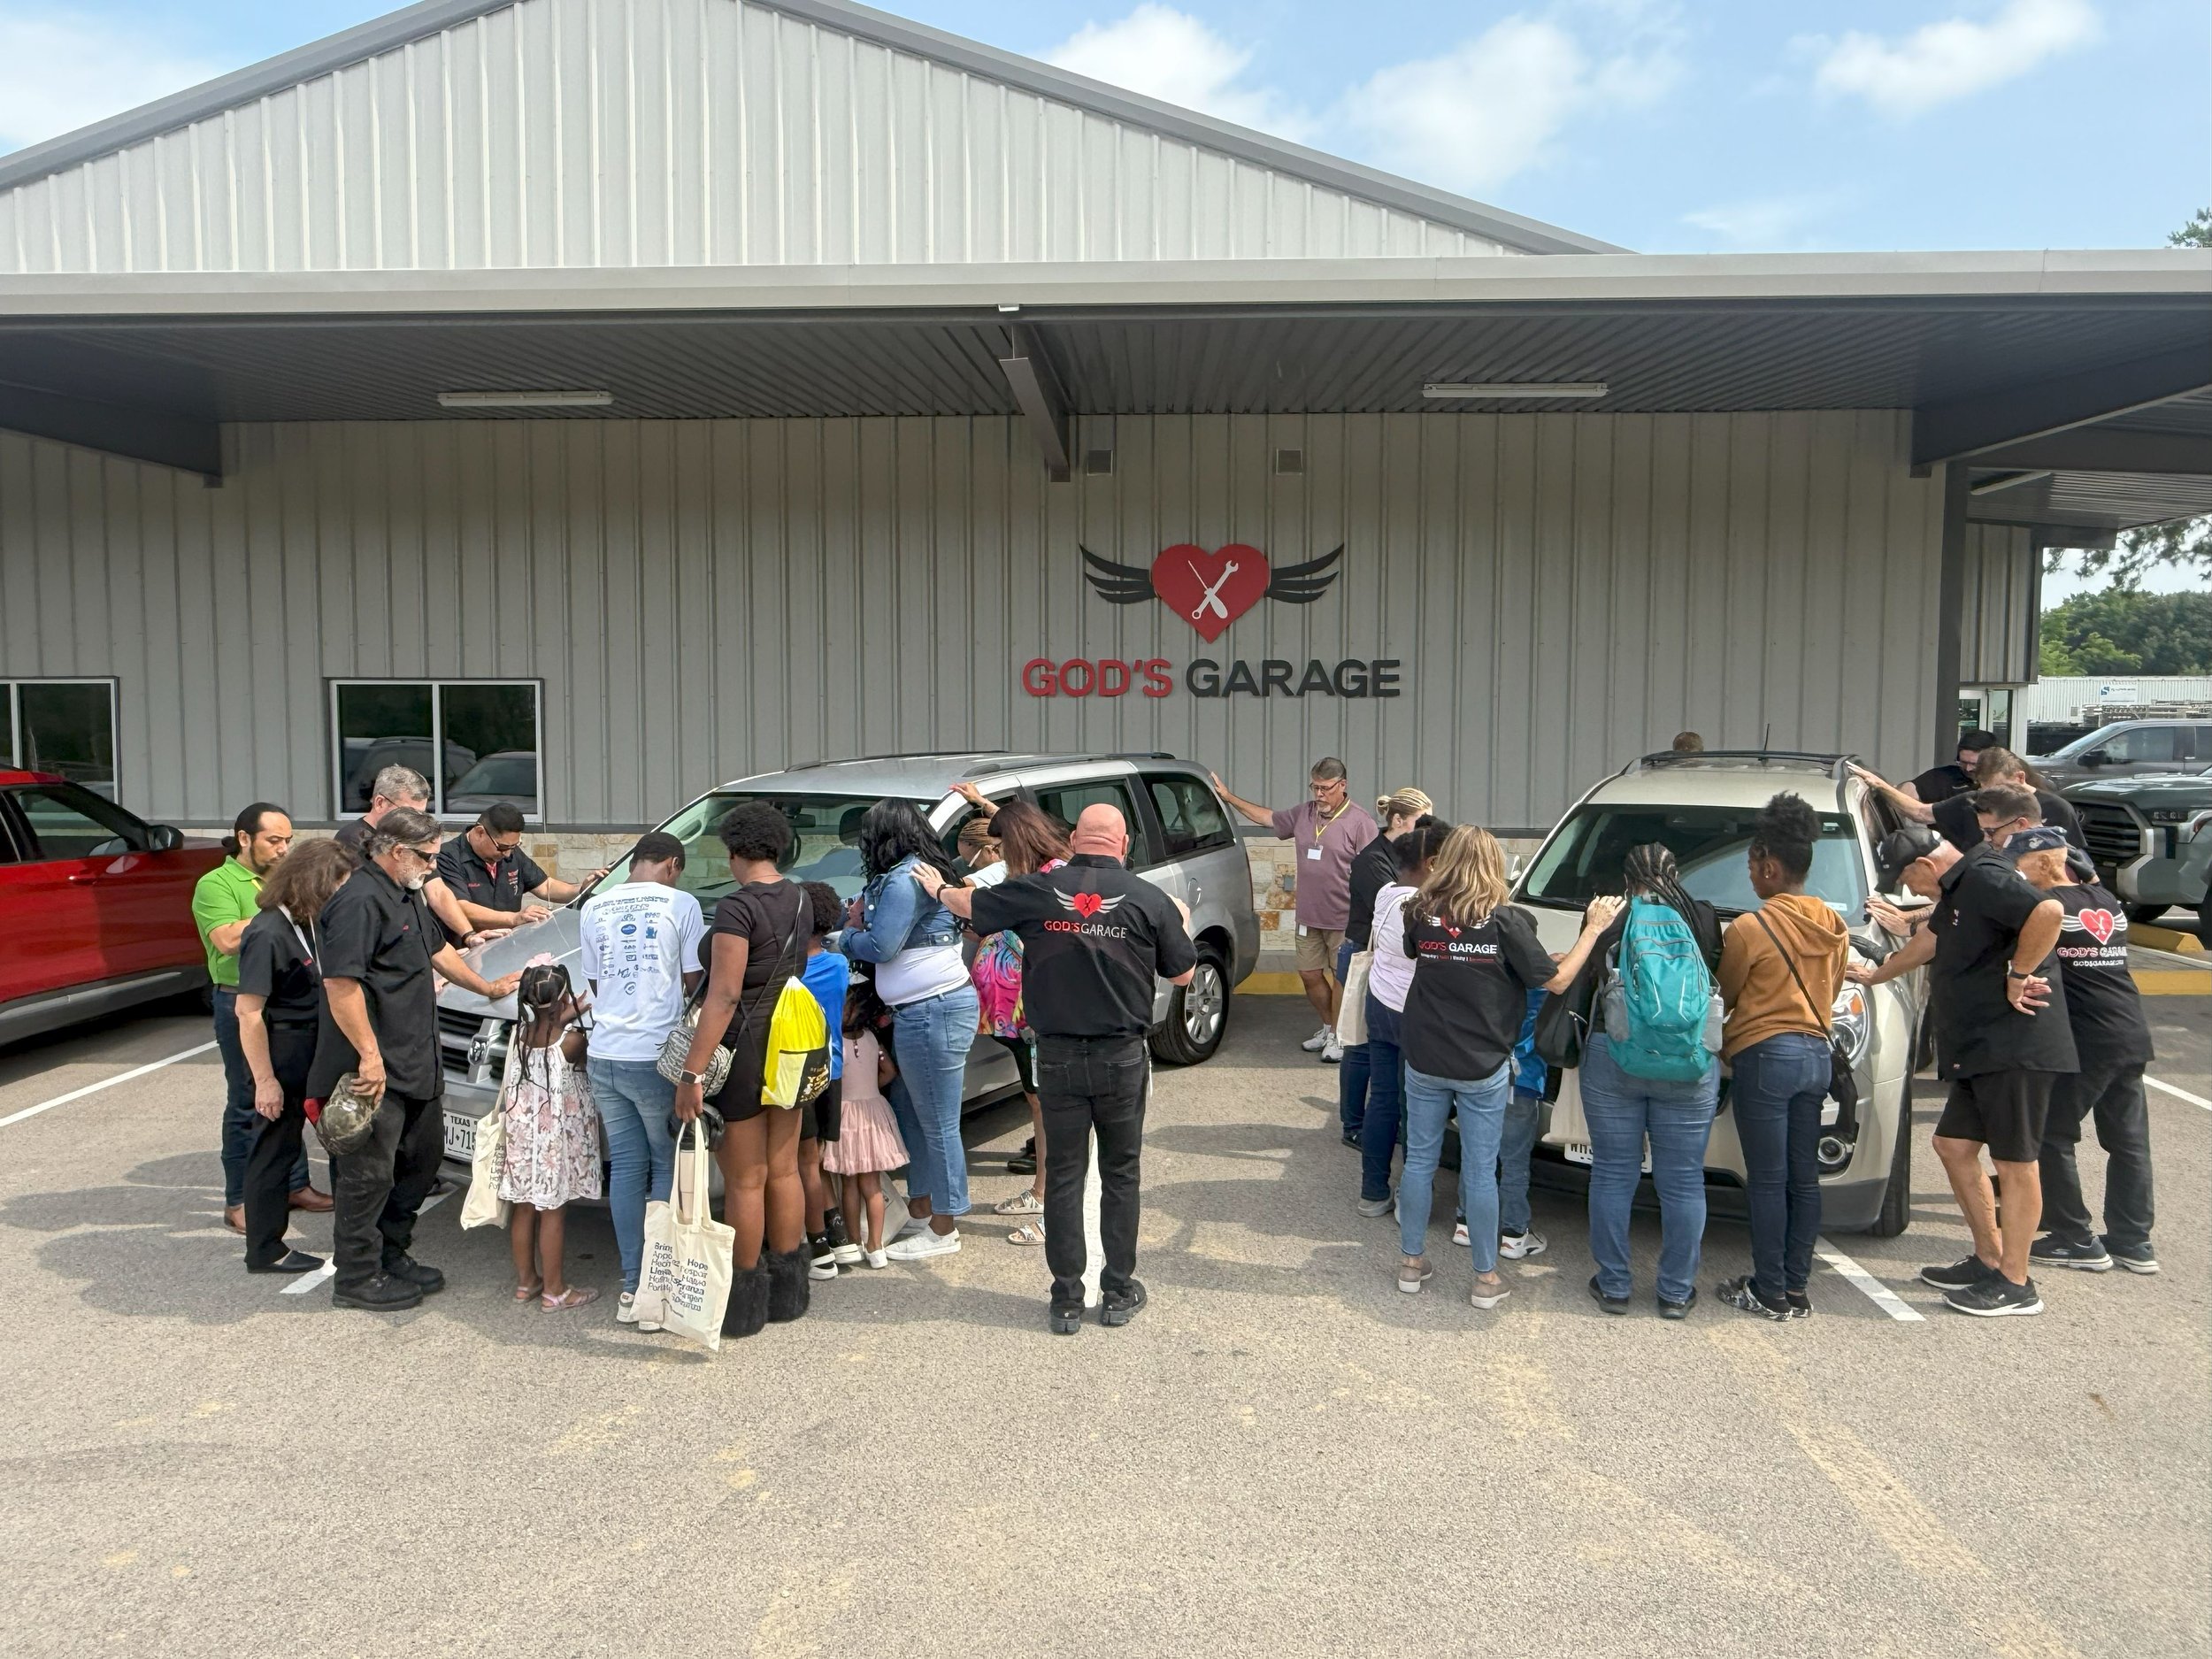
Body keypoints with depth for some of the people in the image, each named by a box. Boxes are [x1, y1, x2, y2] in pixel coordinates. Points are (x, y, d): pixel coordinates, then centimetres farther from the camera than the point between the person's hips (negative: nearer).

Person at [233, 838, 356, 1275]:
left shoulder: (306, 924, 6)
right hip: (283, 1055, -9)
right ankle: (265, 1251, 16)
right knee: (275, 1148, 3)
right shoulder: (268, 934, -21)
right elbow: (249, 1012, -21)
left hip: (313, 1052, 9)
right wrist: (265, 1080, -20)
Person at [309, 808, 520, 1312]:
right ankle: (357, 1279, 12)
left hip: (414, 1065, 11)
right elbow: (341, 984, -25)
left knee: (423, 1157, 19)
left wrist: (487, 987, 37)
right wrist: (369, 1055, -26)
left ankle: (391, 1256, 32)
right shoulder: (360, 901, -19)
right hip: (376, 1070, -11)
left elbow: (437, 949, 31)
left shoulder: (408, 896, 15)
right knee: (369, 1175, 0)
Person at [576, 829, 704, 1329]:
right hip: (656, 1058, -5)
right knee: (668, 1167, 8)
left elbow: (594, 984, 15)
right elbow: (692, 983, -3)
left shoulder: (593, 908, 10)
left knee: (626, 1167, 12)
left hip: (604, 1056, 5)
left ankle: (631, 1288, 15)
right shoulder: (680, 904, -5)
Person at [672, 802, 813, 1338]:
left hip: (743, 1049, -7)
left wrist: (691, 1073, -25)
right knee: (784, 1170, 15)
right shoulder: (799, 899, 4)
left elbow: (724, 997, -25)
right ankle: (787, 1292, 25)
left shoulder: (737, 906, -19)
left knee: (744, 1182, 4)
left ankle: (744, 1303, 15)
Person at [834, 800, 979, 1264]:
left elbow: (880, 946, -16)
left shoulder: (905, 879, -16)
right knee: (914, 1116, 18)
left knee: (938, 1124, -1)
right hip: (920, 1011, 11)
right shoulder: (927, 871, 16)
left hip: (933, 1012, -11)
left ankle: (943, 1230, 9)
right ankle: (919, 1212, 30)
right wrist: (859, 919, 8)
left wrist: (842, 939, 3)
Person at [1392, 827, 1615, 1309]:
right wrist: (1593, 928, 1)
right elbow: (1556, 981, -8)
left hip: (1425, 1062, 2)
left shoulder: (1421, 913, -5)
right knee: (1480, 1171, 8)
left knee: (1419, 1159, 14)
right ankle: (1486, 1279, 19)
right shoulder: (1505, 920, -14)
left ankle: (1412, 1263, 25)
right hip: (1484, 1069, -2)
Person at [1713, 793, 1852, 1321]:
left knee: (1768, 1181, 0)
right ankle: (1797, 1288, 17)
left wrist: (1722, 1042, 18)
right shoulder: (1836, 926, 7)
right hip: (1816, 1054, 7)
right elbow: (1830, 993, 16)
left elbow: (1724, 996, -1)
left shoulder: (1750, 927, -13)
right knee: (1804, 1179, 11)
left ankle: (1770, 1292, 6)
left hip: (1765, 1057, -7)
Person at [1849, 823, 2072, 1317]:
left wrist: (2018, 976, -22)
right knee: (1953, 1145, 15)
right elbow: (1930, 940, 35)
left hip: (2016, 1048, -11)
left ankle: (2015, 1284, 7)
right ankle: (1988, 1260, 25)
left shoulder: (1984, 879, -15)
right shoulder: (1958, 889, 18)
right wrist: (1875, 975, 47)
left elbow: (2049, 911, -32)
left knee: (2015, 1163, -2)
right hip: (1982, 1052, 11)